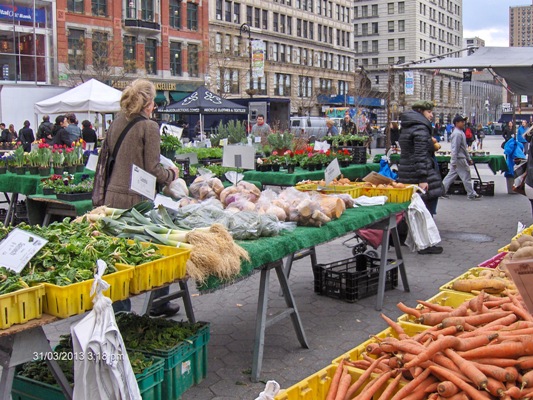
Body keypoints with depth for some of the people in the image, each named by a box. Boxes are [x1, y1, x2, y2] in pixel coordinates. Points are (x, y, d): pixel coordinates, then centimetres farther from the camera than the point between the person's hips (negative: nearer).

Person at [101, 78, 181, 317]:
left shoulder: (116, 125, 11)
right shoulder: (148, 127, -9)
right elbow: (153, 169, -12)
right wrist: (172, 174, 6)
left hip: (113, 196, 7)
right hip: (137, 198, -6)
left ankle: (120, 310, 13)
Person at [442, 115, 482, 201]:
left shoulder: (461, 132, 15)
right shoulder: (457, 134, -17)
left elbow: (464, 148, 22)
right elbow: (455, 149, -21)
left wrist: (469, 158, 24)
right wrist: (454, 162, -23)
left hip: (462, 158, 10)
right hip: (460, 159, -10)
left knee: (451, 176, 11)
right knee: (466, 177, -1)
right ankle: (471, 194, 8)